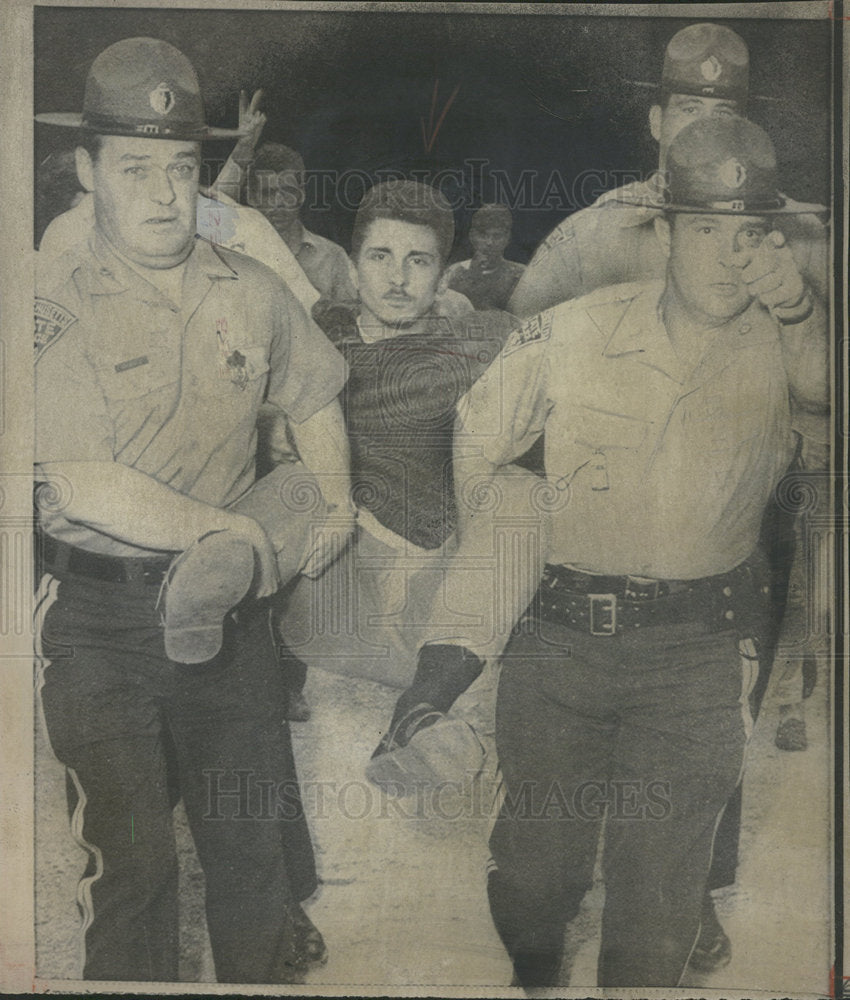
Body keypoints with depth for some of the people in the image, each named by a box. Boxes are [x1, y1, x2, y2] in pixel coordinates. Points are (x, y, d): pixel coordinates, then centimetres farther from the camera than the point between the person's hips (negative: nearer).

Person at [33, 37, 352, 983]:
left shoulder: (251, 290, 3)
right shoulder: (53, 302, -10)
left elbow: (315, 402, 21)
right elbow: (88, 489, -17)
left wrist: (325, 519, 9)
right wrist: (249, 537, -12)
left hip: (229, 602, 4)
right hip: (97, 615, -3)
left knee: (256, 841, 14)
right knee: (130, 859, 5)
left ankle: (266, 974, 37)